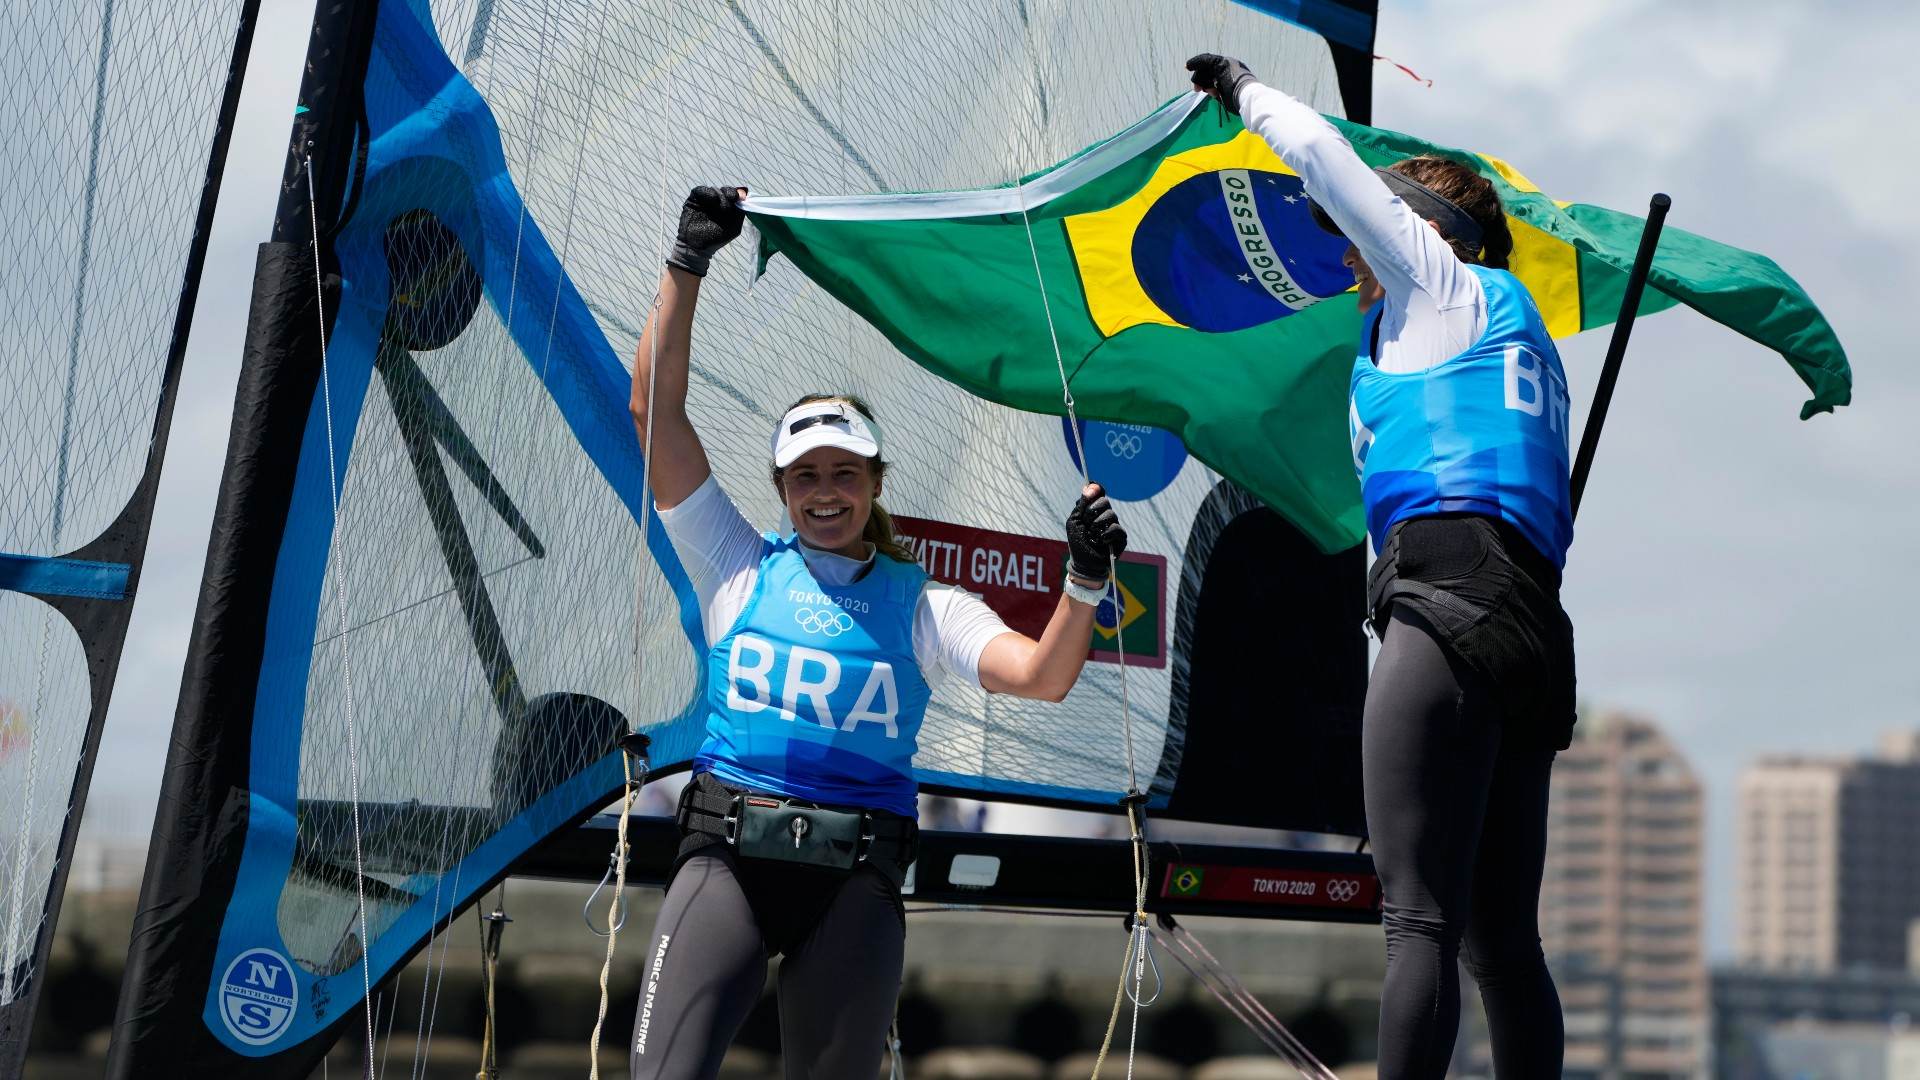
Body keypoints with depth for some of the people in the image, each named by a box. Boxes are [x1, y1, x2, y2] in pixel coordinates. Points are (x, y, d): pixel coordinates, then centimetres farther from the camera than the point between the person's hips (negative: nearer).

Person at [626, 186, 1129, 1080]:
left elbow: (1041, 676, -3)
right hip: (726, 854, -1)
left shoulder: (924, 605, 12)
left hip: (855, 879, 1)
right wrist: (687, 264, 4)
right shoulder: (739, 567, 12)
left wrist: (1084, 580, -20)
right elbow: (654, 408, 8)